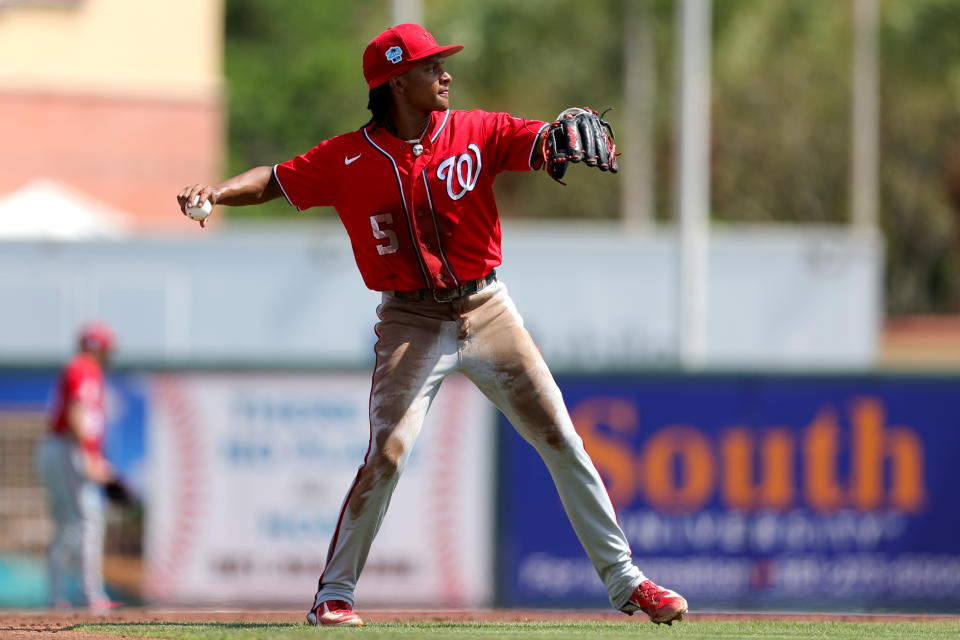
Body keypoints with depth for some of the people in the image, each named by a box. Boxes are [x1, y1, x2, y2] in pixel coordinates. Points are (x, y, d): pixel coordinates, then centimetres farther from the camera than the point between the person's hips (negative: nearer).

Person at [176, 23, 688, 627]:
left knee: (562, 441, 2)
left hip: (487, 310, 2)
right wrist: (217, 191, -19)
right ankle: (335, 592, -3)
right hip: (411, 322, -2)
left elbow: (545, 144, -13)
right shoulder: (349, 158, -5)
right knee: (387, 455, -17)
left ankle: (624, 580, 11)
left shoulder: (476, 132, -2)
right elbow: (274, 181, 0)